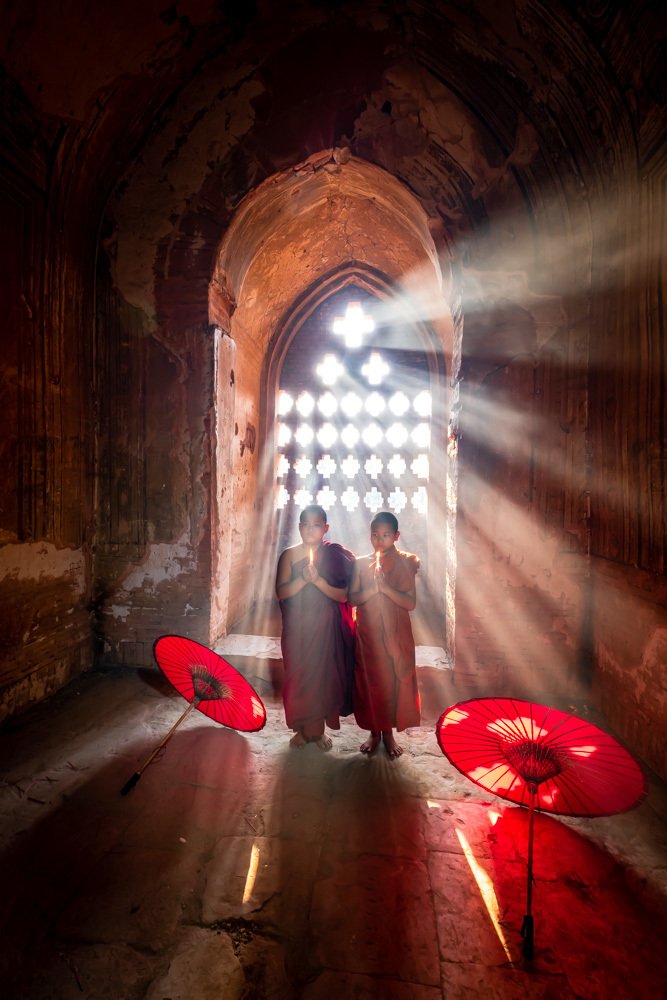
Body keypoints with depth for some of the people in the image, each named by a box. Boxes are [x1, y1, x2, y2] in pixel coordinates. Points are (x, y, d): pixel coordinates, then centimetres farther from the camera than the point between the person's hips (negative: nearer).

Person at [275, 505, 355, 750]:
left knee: (324, 675, 7)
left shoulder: (336, 555, -4)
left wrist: (318, 579, -22)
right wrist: (303, 578, -22)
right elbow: (281, 592, -7)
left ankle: (318, 729, 29)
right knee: (298, 676, 8)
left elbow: (342, 595, -8)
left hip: (325, 628, 0)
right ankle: (302, 729, 29)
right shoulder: (290, 555, -2)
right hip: (297, 627, 1)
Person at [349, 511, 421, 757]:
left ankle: (389, 733, 31)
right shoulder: (361, 563, -2)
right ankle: (374, 732, 32)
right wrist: (373, 588, -22)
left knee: (394, 681, 9)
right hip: (367, 634, 1)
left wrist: (386, 587, -23)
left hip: (396, 635, -1)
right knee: (369, 681, 10)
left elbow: (411, 603, -10)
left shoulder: (405, 563, -5)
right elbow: (352, 598, -6)